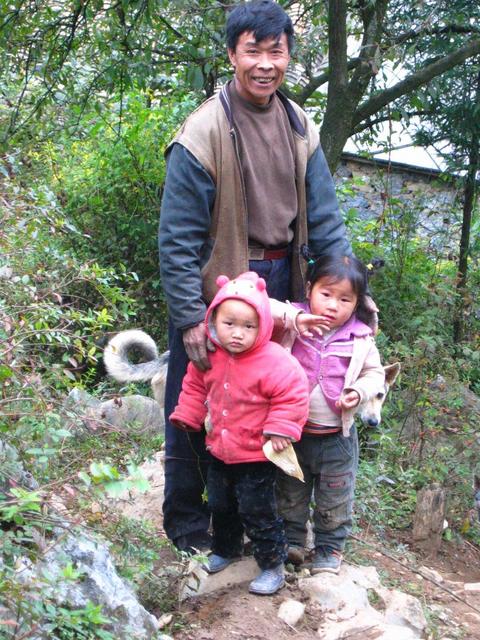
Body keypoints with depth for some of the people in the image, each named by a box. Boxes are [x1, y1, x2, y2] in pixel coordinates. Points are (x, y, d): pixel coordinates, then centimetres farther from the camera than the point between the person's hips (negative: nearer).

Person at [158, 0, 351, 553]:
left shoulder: (299, 127, 3)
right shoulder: (203, 132, -15)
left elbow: (324, 217, 6)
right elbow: (177, 238, -15)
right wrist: (190, 317, -20)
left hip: (281, 284, 6)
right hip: (217, 289, -5)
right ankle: (186, 520, 26)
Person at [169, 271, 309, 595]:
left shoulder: (274, 361, -25)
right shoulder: (208, 357, -7)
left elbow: (293, 395, -22)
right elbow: (195, 387, 11)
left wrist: (280, 430, -22)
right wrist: (186, 416, 11)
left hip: (257, 457, -6)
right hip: (220, 452, 7)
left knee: (258, 512, 2)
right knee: (220, 506, 24)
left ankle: (272, 565, 19)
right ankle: (226, 549, 47)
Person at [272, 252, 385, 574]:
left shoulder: (360, 339, -8)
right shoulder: (294, 325, -11)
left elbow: (375, 373, 4)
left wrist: (359, 392, -15)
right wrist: (294, 318, -36)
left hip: (336, 436, 0)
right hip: (293, 431, 0)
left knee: (335, 502, 14)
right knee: (290, 495, 20)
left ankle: (330, 549, 32)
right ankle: (292, 540, 40)